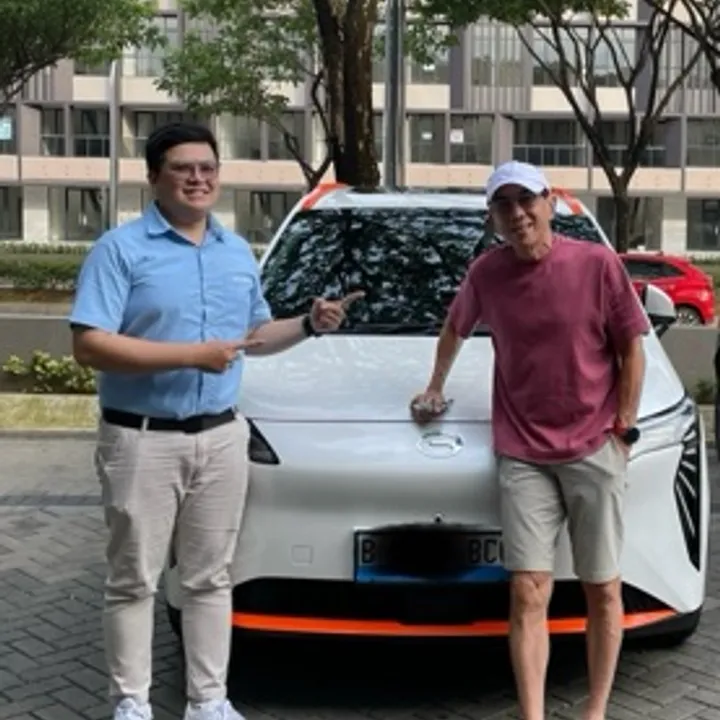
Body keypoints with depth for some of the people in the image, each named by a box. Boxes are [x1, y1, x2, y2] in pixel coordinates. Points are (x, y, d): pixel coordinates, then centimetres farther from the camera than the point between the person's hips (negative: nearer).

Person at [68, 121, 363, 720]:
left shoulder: (239, 252, 12)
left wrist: (309, 325, 3)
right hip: (142, 440, -5)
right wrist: (192, 354, -21)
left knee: (210, 577, 12)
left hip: (222, 437, 5)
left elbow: (254, 335, 23)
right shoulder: (121, 248, -8)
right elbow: (90, 346, -17)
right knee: (134, 579, 4)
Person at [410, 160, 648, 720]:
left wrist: (622, 430, -4)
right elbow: (455, 328, 21)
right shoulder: (486, 273, 1)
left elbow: (631, 350, -1)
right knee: (528, 595, -4)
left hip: (594, 449, -1)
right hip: (522, 455, 2)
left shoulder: (598, 264, -7)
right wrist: (435, 388, 25)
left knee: (602, 589, 8)